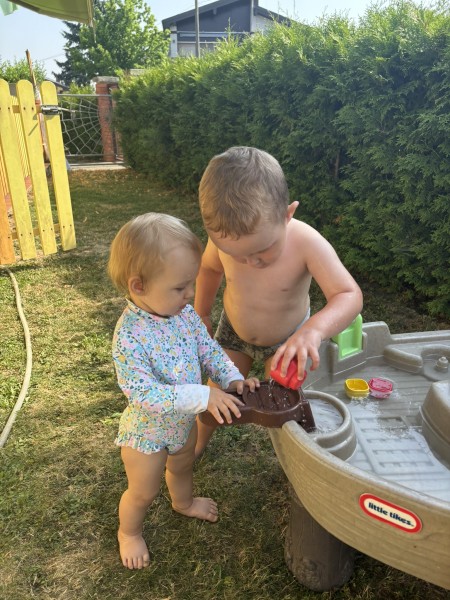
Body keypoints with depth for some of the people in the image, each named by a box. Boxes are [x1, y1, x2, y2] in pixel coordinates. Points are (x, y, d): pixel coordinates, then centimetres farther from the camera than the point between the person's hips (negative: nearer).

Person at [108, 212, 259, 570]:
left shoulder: (185, 313, -17)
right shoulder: (130, 335, -37)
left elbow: (209, 349, -6)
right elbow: (144, 394, -37)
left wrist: (232, 378, -23)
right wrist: (204, 397, -41)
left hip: (184, 421, 6)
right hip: (148, 432, -6)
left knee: (182, 466, 33)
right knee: (144, 491, 19)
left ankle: (184, 503, 65)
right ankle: (129, 531, 52)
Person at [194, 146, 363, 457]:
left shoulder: (308, 244, -36)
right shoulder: (224, 237, -26)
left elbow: (350, 296, -36)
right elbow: (209, 269, -4)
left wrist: (315, 329, -55)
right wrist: (201, 314, 5)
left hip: (287, 339, -2)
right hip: (233, 332, 3)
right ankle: (197, 444, 45)